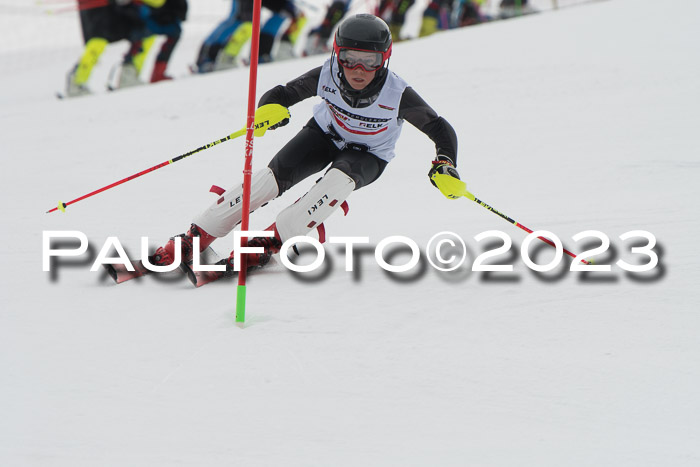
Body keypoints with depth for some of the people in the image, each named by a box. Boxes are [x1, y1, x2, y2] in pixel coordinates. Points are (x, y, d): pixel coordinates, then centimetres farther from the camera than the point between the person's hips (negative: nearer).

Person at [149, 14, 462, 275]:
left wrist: (445, 163, -41)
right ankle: (194, 239, -14)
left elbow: (441, 130, -22)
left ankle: (269, 242, -31)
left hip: (368, 157, -1)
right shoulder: (327, 76, -27)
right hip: (325, 134, 2)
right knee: (273, 176, -19)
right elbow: (283, 93, -18)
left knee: (339, 180, -35)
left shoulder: (397, 95, -32)